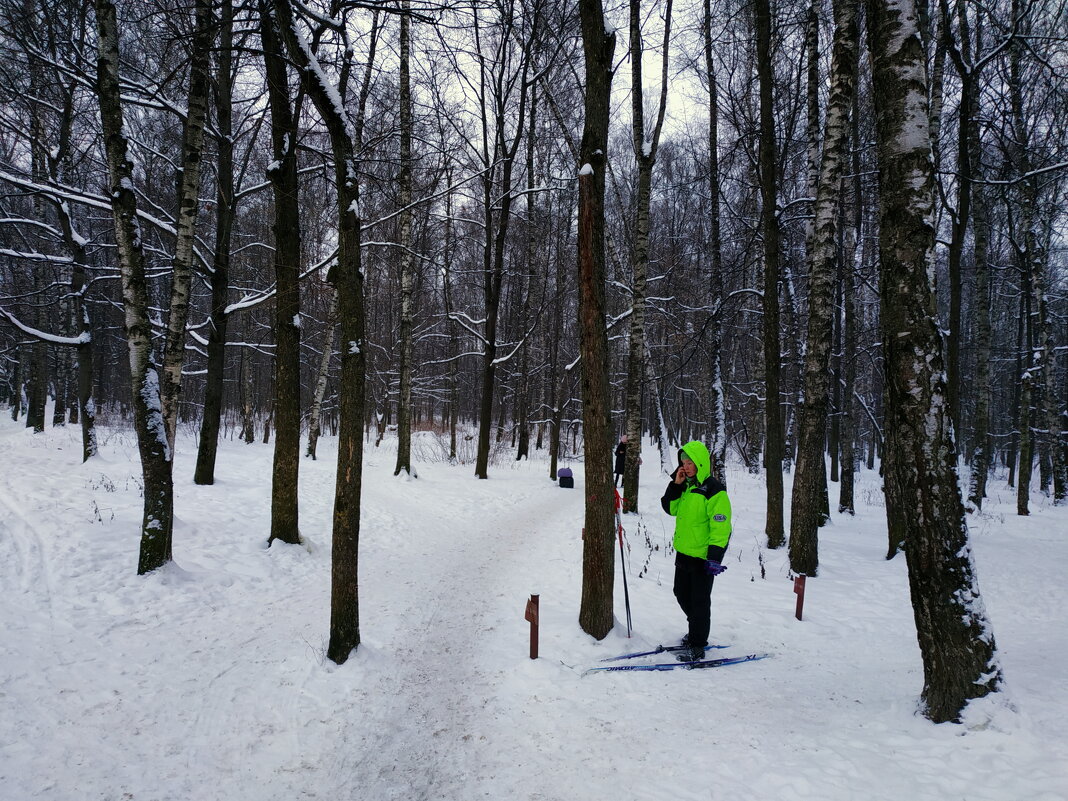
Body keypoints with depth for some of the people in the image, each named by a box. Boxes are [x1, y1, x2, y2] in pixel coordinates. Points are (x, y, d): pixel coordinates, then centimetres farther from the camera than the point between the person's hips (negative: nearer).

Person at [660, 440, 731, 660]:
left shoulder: (714, 490, -16)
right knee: (682, 595, 19)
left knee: (699, 601, 1)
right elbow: (670, 508, 9)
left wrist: (715, 557, -22)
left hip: (702, 556, -8)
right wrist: (676, 484, -4)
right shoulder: (686, 486, 9)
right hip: (684, 552, 8)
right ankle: (696, 631, 39)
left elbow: (721, 526, -19)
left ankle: (697, 646, 13)